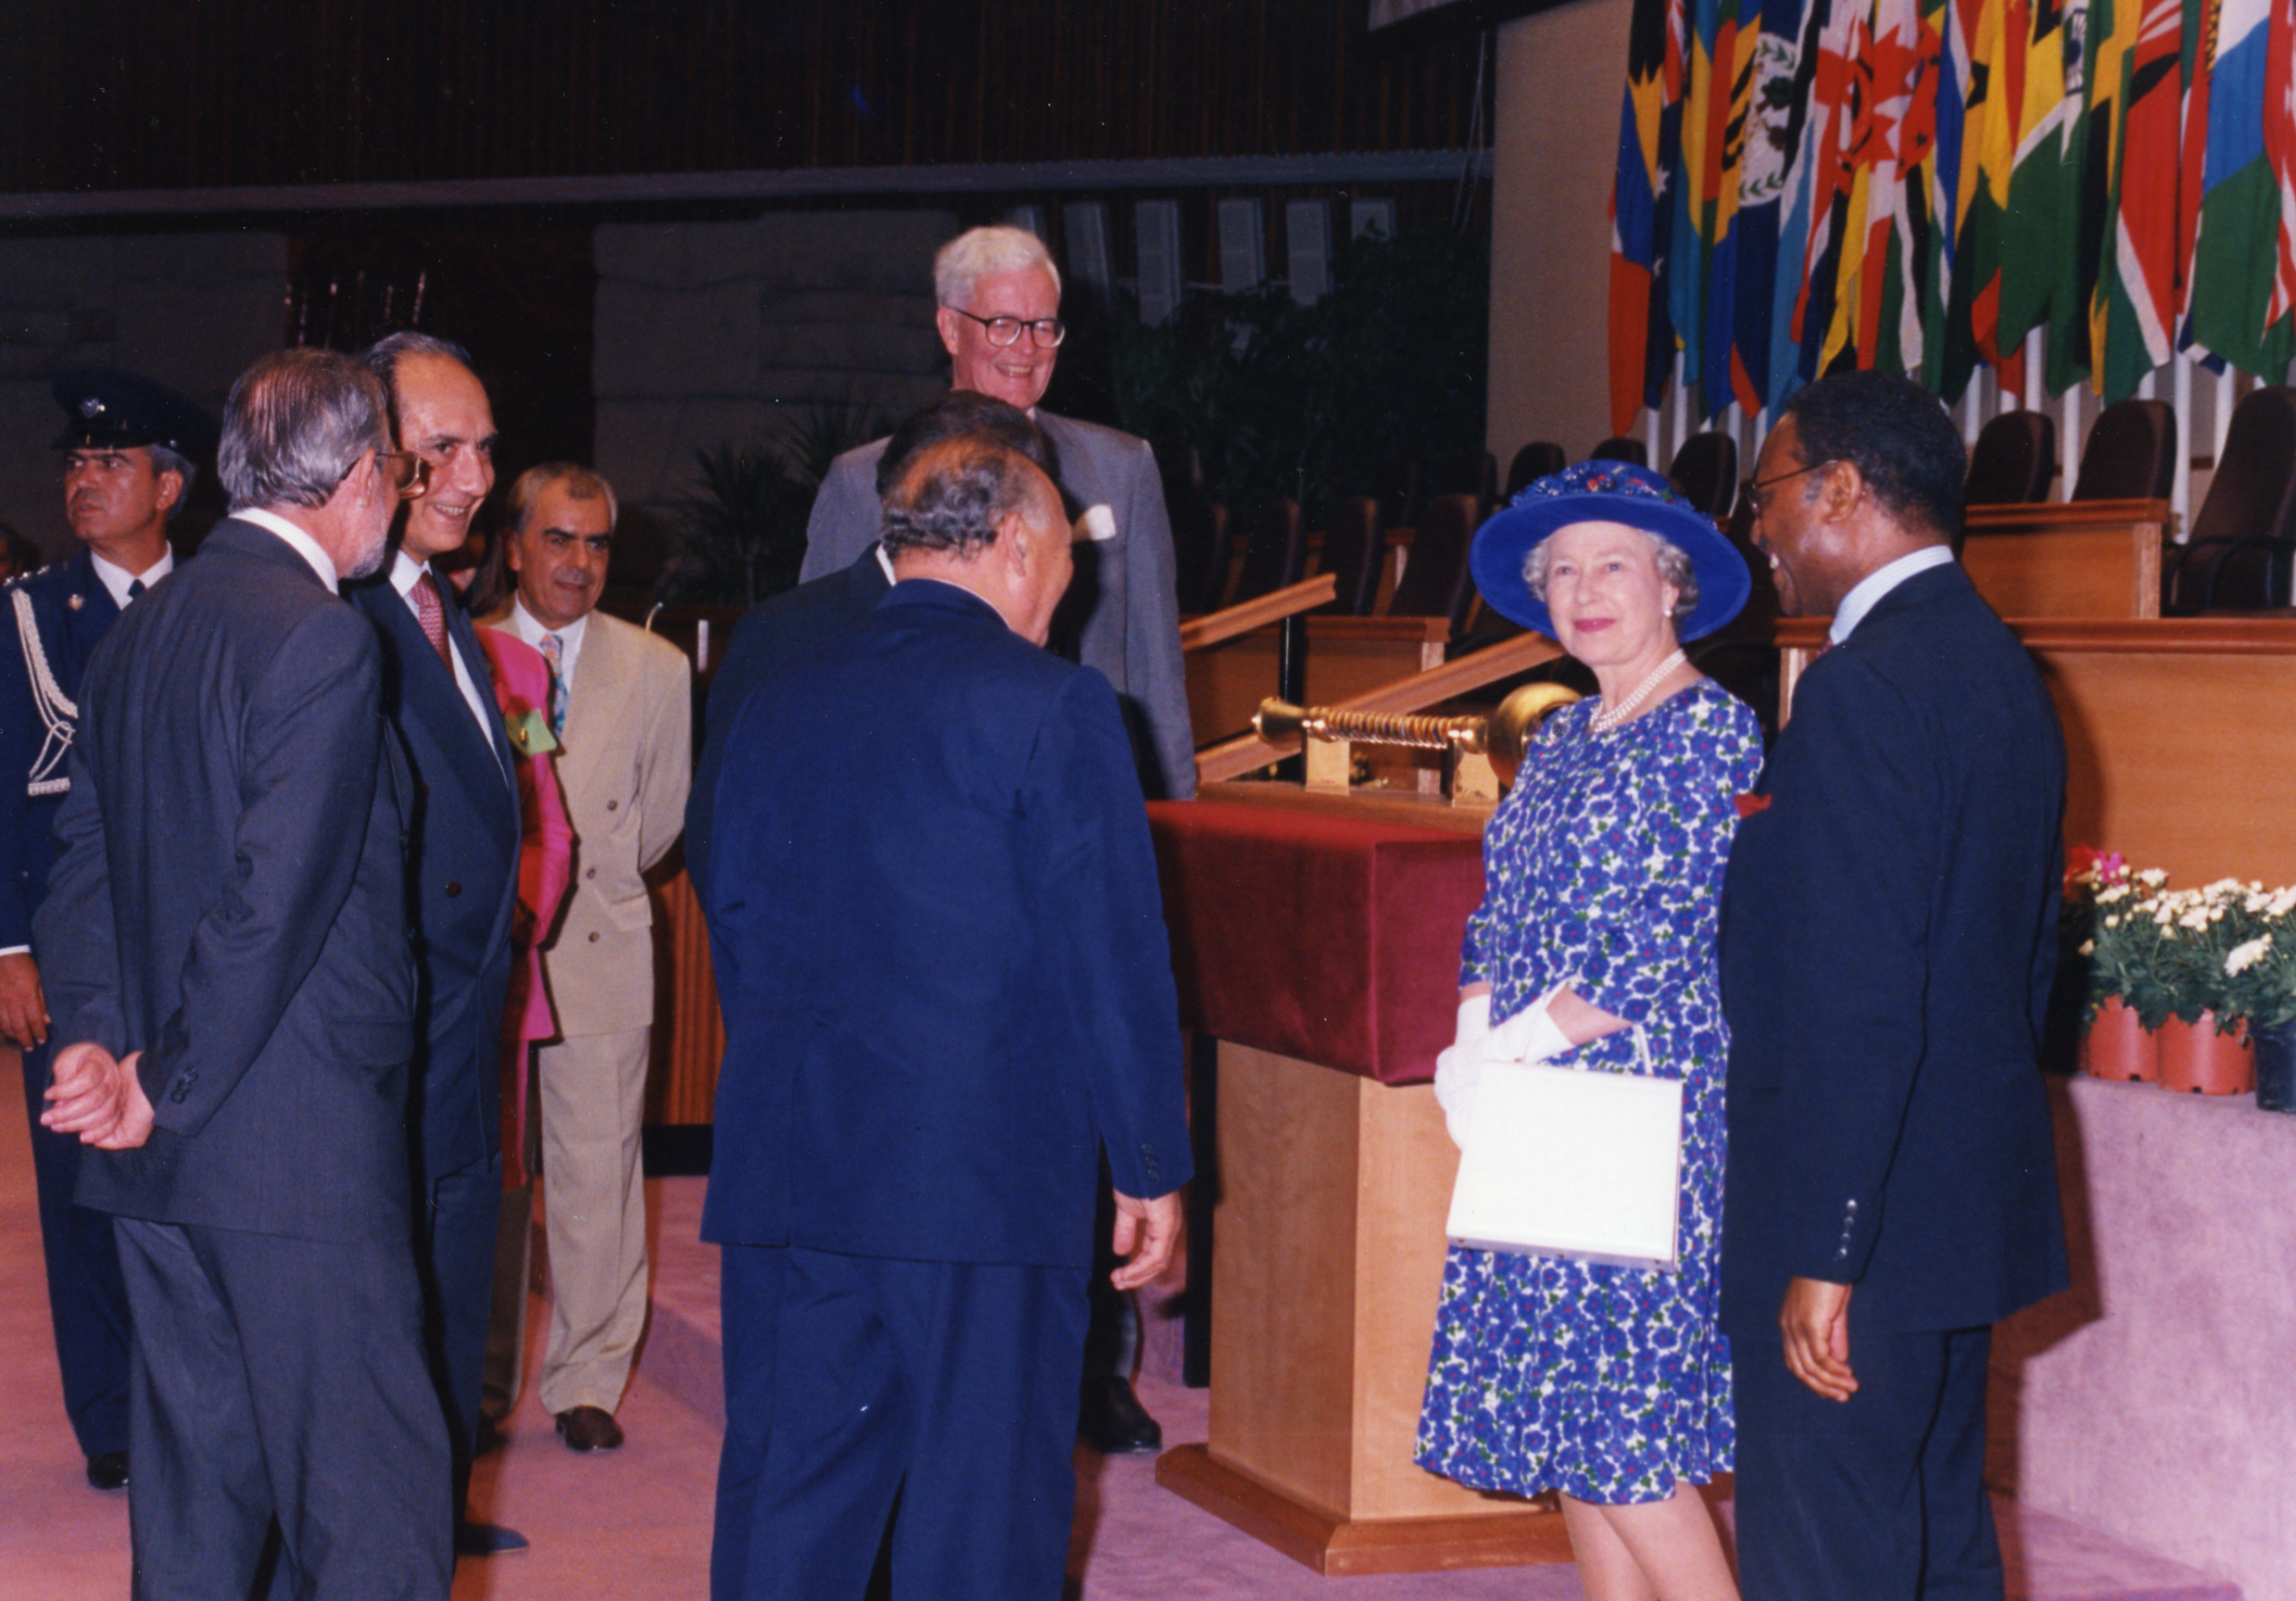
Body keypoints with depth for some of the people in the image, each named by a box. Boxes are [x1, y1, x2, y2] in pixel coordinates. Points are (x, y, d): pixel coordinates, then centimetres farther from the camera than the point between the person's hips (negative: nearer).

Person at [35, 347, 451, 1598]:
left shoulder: (137, 633, 13)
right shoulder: (323, 642, -15)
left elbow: (82, 860, 12)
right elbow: (274, 901, -19)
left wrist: (96, 1039, 1)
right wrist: (165, 1091, -10)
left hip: (156, 1162, 9)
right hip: (301, 1156, -9)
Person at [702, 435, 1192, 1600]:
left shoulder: (777, 705, 10)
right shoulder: (1049, 704, -7)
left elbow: (735, 932, 16)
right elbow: (1113, 956, -8)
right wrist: (1151, 1167, -2)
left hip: (783, 1167, 5)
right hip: (988, 1174, -5)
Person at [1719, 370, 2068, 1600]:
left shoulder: (1863, 688, -19)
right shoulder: (2003, 673, 12)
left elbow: (1859, 1004, -24)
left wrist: (1822, 1258, -22)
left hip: (1863, 1221, -10)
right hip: (1971, 1209, 10)